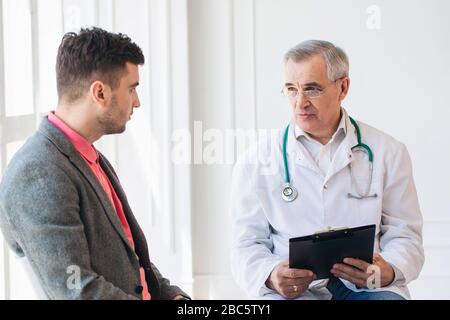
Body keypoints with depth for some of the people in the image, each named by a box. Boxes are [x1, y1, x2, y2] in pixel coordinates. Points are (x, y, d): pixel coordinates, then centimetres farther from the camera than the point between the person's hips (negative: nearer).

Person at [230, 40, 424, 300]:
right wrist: (270, 276, -17)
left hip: (364, 286, 1)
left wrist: (388, 271, -14)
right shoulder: (256, 162, 8)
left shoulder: (387, 153, 10)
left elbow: (405, 236, 9)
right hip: (292, 290, -1)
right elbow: (248, 245, 6)